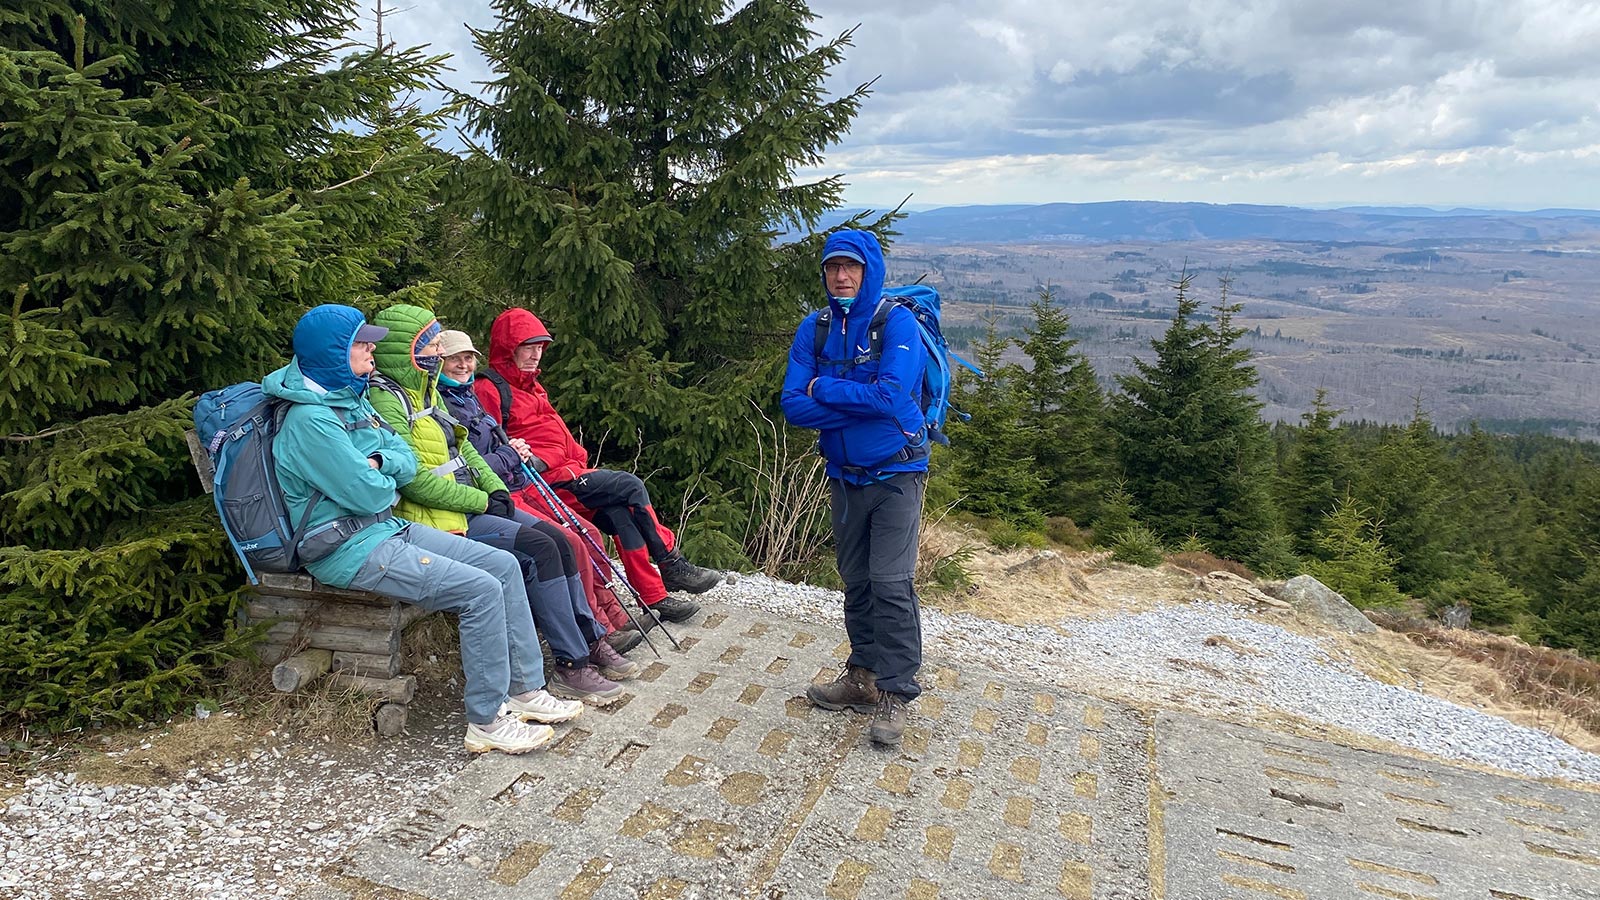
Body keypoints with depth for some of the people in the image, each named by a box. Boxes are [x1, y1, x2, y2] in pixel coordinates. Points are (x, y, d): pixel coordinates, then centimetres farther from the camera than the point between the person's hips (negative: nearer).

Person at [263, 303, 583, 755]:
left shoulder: (352, 398, 12)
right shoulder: (310, 419, -18)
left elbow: (407, 461, 10)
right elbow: (368, 495, -21)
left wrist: (378, 463, -11)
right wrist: (385, 480, 1)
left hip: (388, 528, 10)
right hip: (349, 549, -10)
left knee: (503, 564, 1)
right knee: (480, 590, -20)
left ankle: (525, 690, 8)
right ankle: (486, 722, -7)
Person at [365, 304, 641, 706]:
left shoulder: (426, 391, 16)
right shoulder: (384, 401, -14)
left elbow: (462, 448, 20)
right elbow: (414, 480, -20)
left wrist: (495, 488, 5)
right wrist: (480, 500, -15)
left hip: (469, 502, 9)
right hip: (437, 517, -9)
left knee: (555, 538, -3)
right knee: (538, 549, -20)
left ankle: (591, 641, 6)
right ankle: (571, 666, -15)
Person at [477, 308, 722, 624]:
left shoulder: (529, 385, 23)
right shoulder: (489, 390, -7)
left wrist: (578, 459, 12)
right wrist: (527, 460, -23)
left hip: (564, 471, 8)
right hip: (543, 480, -8)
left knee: (616, 511, -12)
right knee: (630, 486, -13)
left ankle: (655, 596, -12)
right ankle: (671, 565, -2)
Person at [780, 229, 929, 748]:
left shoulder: (897, 321, -12)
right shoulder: (814, 329, 1)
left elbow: (892, 394, -26)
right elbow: (794, 405, -8)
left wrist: (823, 388, -16)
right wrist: (862, 405, -19)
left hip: (896, 473, -5)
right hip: (845, 475, 5)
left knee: (891, 582, -8)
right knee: (856, 582, 13)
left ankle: (895, 694, 4)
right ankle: (864, 676, 28)